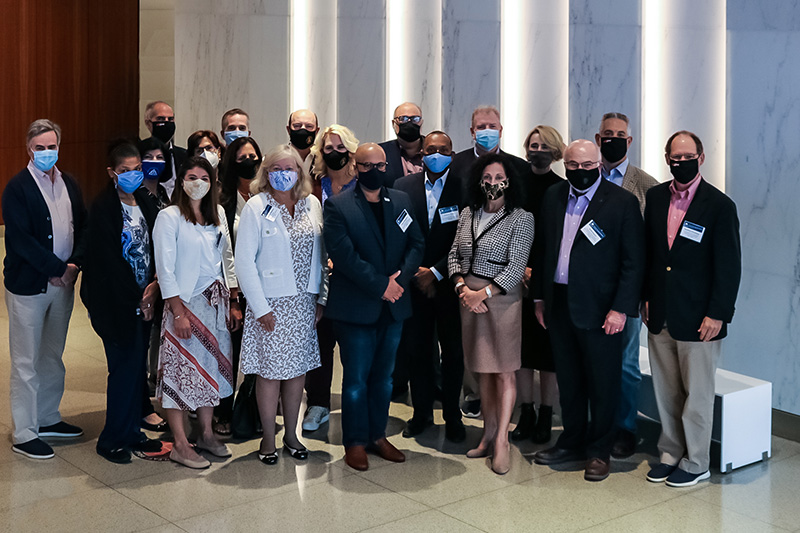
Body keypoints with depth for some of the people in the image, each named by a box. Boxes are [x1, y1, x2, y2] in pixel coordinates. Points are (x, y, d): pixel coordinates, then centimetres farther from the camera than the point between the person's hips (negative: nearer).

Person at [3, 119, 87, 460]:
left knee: (53, 357, 16)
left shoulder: (69, 184, 10)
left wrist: (74, 265, -6)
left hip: (63, 282, 6)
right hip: (28, 285, -6)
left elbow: (83, 227, 10)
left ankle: (47, 419, 30)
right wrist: (56, 270, -14)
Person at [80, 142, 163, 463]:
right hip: (117, 302, -6)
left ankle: (132, 432, 22)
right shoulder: (103, 208, -12)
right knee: (126, 367, -4)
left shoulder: (146, 203, 7)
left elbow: (156, 248, 8)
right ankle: (113, 441, 9)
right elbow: (108, 261, -14)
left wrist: (155, 286, -8)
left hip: (144, 299, 6)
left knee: (138, 365, 10)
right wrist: (136, 298, -11)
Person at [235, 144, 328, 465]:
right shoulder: (256, 207, -7)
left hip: (304, 303, 4)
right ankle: (269, 439, 14)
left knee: (298, 369, 10)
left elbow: (320, 254, 10)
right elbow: (244, 261, -9)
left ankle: (291, 434, 23)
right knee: (270, 371, 1)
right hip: (271, 304, -4)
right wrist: (260, 308, -13)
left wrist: (321, 297, 4)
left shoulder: (312, 204, 6)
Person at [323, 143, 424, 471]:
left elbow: (416, 244, 7)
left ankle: (378, 435, 24)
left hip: (394, 306, 5)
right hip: (356, 307, -5)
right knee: (356, 378, 2)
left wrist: (401, 277, -10)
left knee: (384, 376, 13)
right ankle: (355, 442, 13)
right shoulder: (337, 206, -5)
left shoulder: (401, 201, 11)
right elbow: (343, 255, -14)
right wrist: (380, 285, -17)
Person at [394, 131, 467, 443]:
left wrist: (435, 273, -9)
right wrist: (416, 273, -5)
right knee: (417, 348, 7)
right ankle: (422, 412, 22)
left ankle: (452, 417, 18)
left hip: (449, 283, -2)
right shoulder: (403, 186, 6)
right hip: (414, 283, 2)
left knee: (453, 352, 5)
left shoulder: (464, 188, -3)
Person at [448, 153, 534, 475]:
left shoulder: (521, 219, -7)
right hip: (469, 299, 5)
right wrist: (463, 289, -5)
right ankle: (489, 434, 20)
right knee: (483, 370, 11)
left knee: (503, 372, -1)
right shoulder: (468, 214, 9)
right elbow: (454, 255, 11)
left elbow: (516, 267, -12)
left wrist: (483, 293, -14)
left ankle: (502, 440, 5)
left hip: (502, 299, -5)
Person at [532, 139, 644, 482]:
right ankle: (572, 441, 31)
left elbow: (634, 262, -8)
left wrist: (621, 309, -13)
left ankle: (599, 451, 20)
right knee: (568, 379, 15)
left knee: (603, 383, 5)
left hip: (599, 309, -4)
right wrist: (540, 297, 11)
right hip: (559, 304, 5)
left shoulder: (622, 202, -7)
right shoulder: (553, 197, 9)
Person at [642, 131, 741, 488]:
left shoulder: (720, 205, -8)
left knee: (697, 394, 5)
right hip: (660, 315, 5)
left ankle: (695, 463, 18)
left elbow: (729, 267, -9)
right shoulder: (655, 197, 7)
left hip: (698, 319, -5)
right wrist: (646, 297, 10)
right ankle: (670, 453, 27)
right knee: (665, 391, 13)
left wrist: (717, 314, -12)